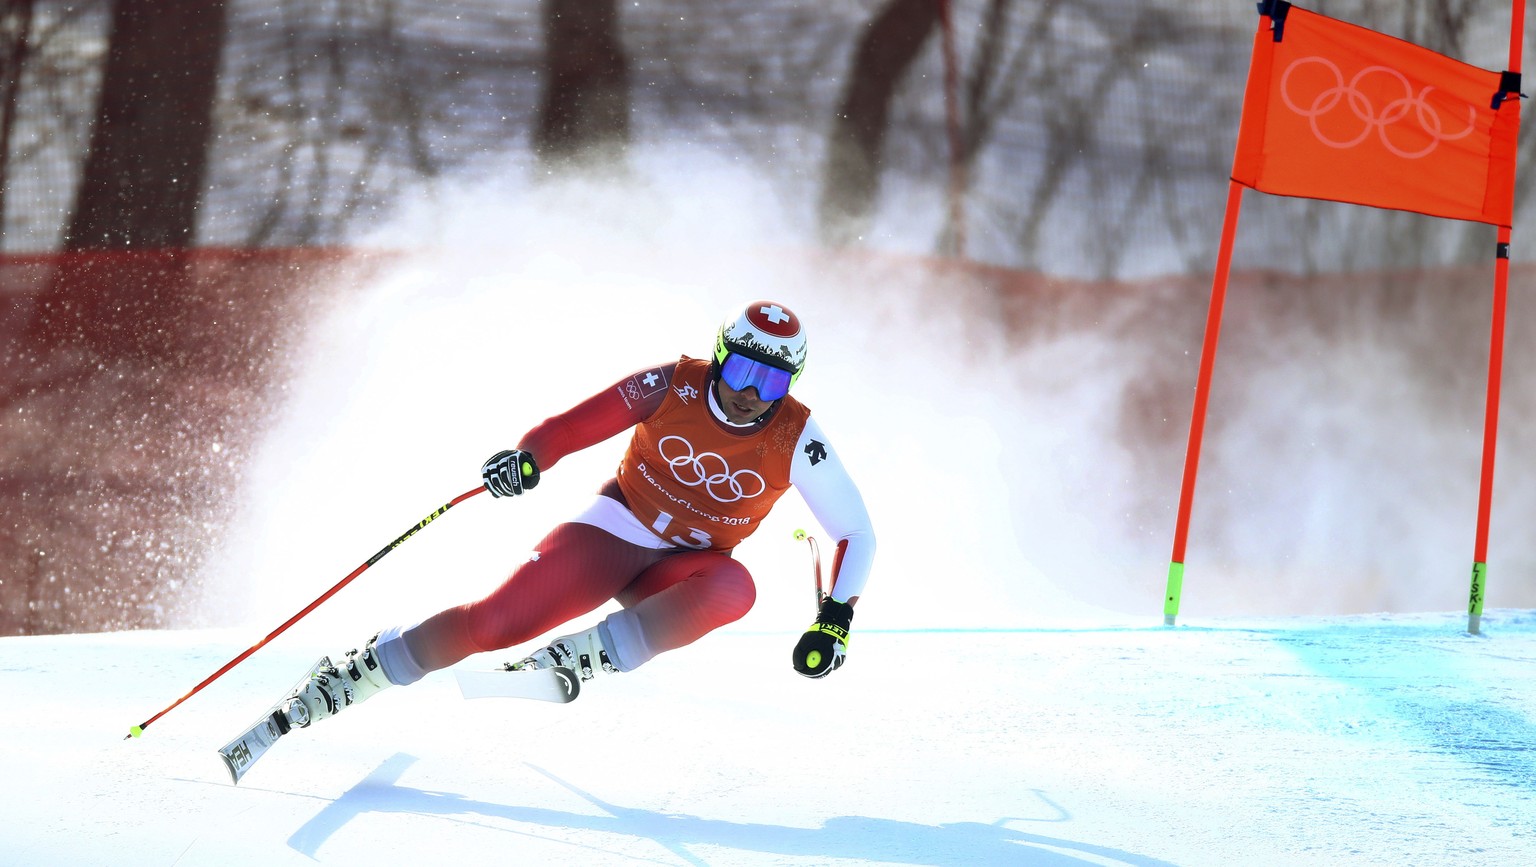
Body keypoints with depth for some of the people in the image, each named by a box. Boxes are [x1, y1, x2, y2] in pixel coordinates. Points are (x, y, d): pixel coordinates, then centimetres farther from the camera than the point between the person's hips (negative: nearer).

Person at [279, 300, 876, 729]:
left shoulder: (795, 442, -14)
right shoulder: (672, 387, -14)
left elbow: (857, 534, -9)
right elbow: (571, 427, -12)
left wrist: (836, 620, -22)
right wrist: (527, 458, -33)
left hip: (683, 572, 0)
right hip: (615, 528, 0)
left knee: (733, 588, -37)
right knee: (493, 622, -19)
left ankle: (584, 656, -34)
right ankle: (355, 674, -3)